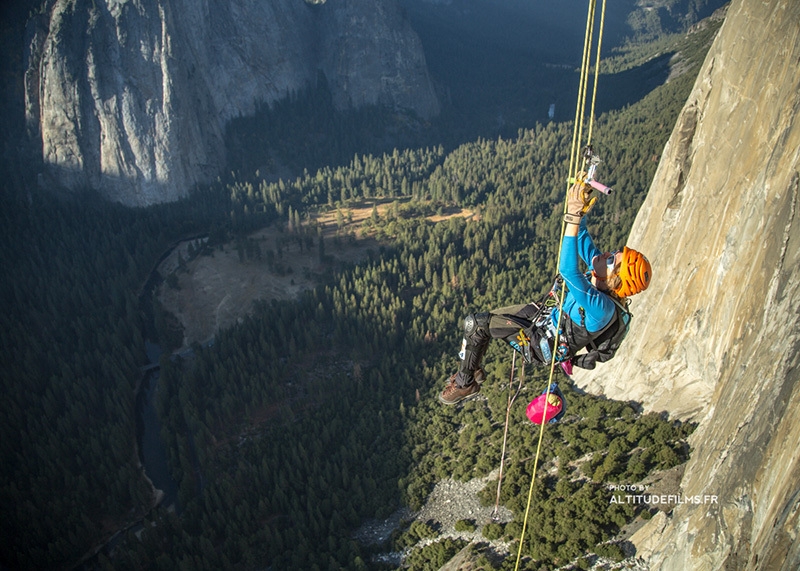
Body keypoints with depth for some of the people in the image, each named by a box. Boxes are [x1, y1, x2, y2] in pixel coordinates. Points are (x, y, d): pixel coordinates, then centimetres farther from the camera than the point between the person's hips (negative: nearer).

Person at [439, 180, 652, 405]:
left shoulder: (602, 308, -37)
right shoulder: (601, 278, -14)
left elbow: (568, 271, -51)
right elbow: (584, 241, -5)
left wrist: (574, 217, -53)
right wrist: (579, 209, -20)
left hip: (542, 341, -8)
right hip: (545, 313, 8)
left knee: (475, 324, -11)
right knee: (482, 319, 11)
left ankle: (465, 383, 11)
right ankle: (472, 370, 33)